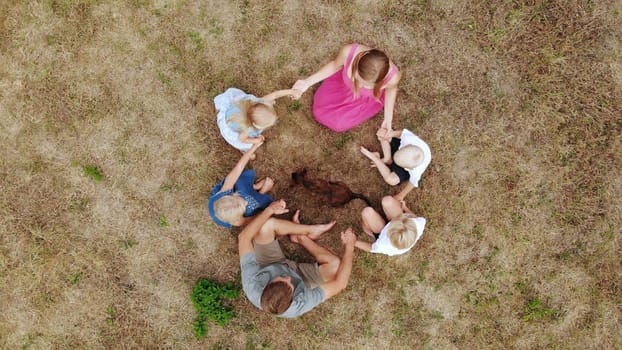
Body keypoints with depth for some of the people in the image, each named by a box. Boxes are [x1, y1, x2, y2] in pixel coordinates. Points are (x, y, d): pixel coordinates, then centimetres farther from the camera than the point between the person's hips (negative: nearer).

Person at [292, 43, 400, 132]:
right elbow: (335, 65, -16)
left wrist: (388, 119, -13)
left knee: (338, 124, 6)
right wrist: (307, 82, -19)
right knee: (319, 112, 15)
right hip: (344, 82, 2)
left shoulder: (392, 76, -44)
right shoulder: (348, 52, -43)